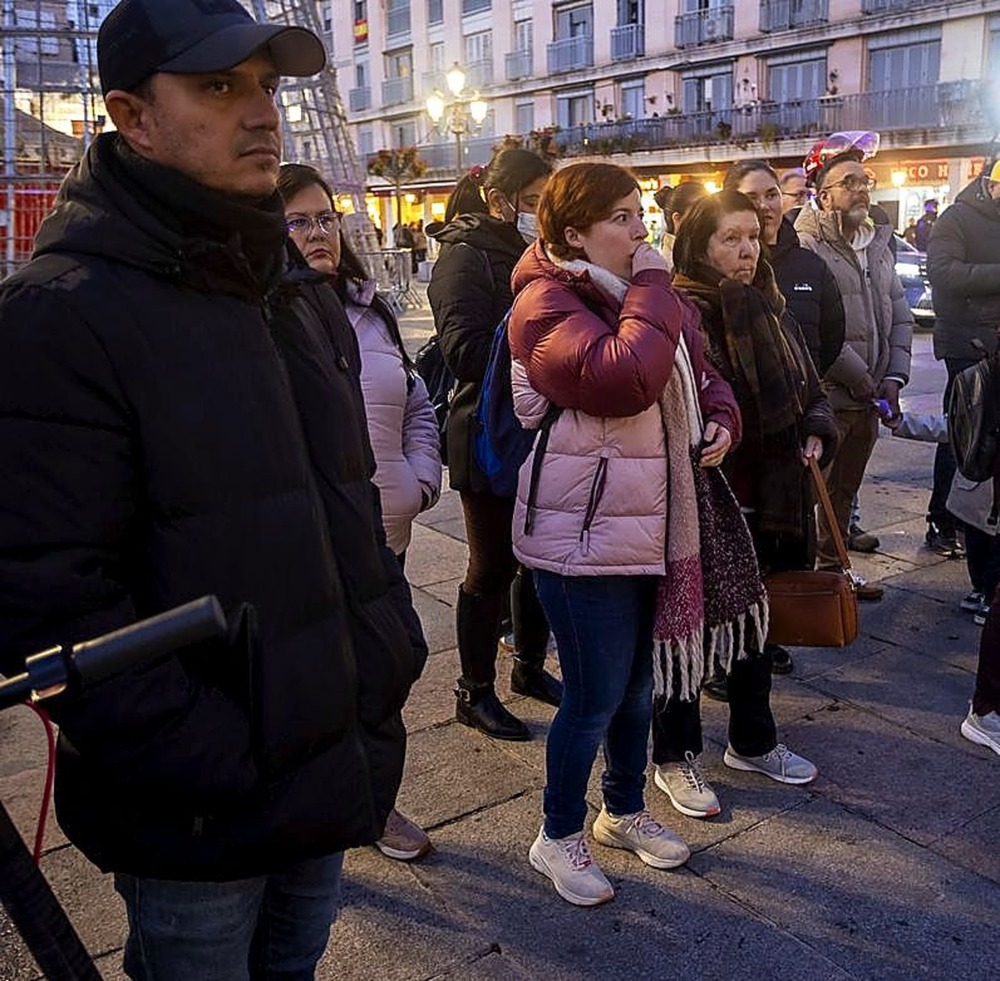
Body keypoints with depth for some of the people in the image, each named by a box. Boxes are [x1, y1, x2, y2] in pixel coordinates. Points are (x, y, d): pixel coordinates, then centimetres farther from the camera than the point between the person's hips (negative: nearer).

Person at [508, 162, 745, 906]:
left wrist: (722, 418, 3)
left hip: (651, 528, 8)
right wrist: (652, 286, -21)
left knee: (636, 683, 20)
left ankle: (625, 810, 41)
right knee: (595, 697, 2)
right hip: (583, 536, -8)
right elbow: (623, 377, -33)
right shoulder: (546, 303, -15)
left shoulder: (648, 295, 12)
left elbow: (700, 374, 24)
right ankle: (559, 838, 25)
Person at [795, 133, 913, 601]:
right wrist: (860, 378, -13)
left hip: (869, 400, 8)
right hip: (825, 396, -8)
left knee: (844, 490, 19)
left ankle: (832, 565, 33)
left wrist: (894, 377, 2)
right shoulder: (806, 248, -12)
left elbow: (899, 315, 15)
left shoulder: (877, 244, 14)